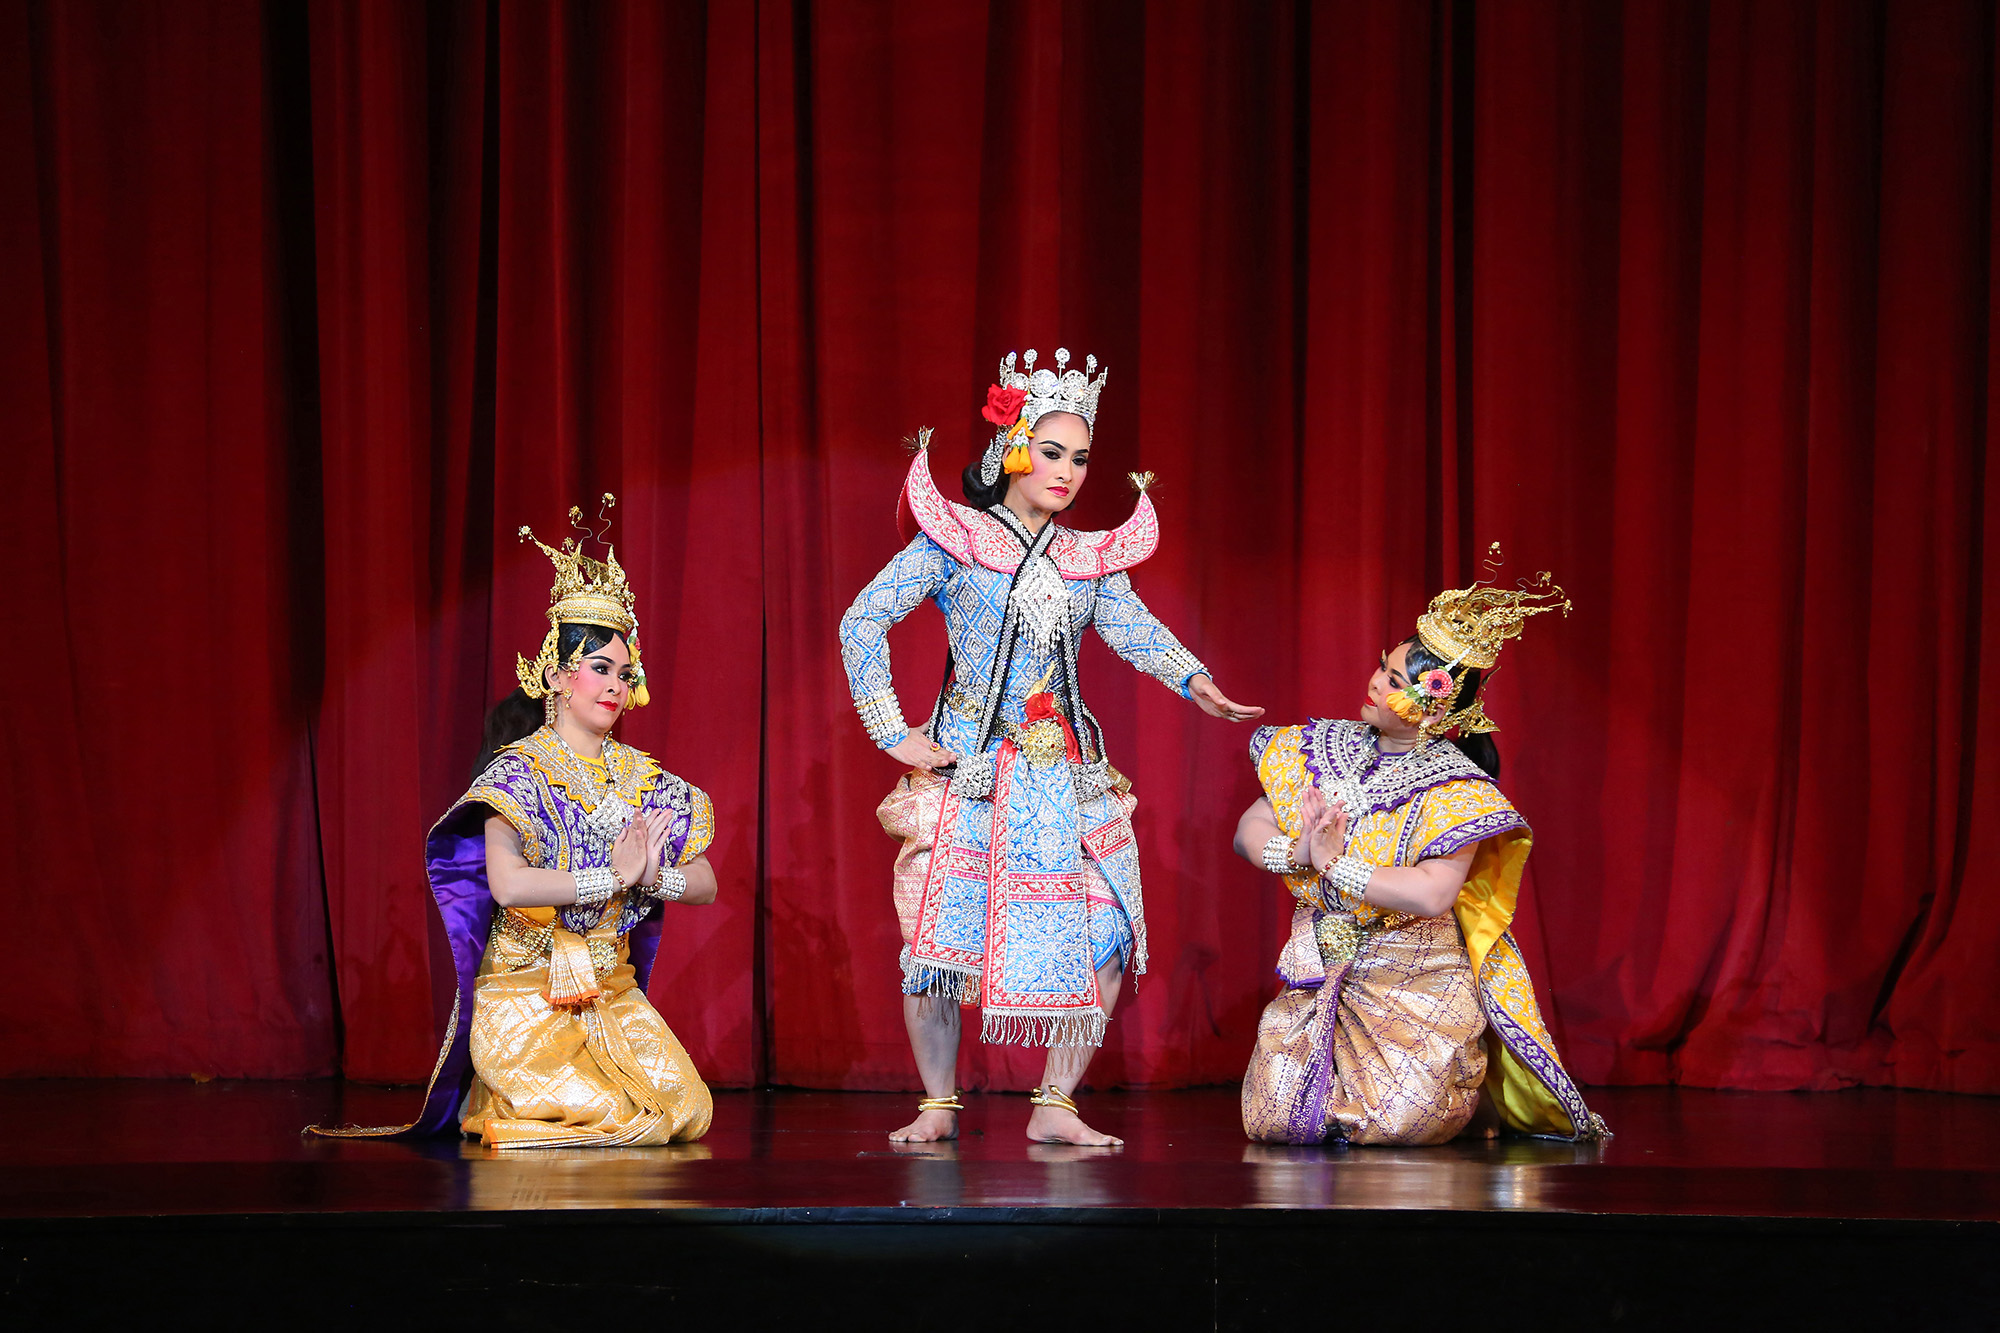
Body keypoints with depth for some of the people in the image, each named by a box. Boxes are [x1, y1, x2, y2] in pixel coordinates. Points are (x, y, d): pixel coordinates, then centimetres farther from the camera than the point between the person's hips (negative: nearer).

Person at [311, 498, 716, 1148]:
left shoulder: (640, 778, 10)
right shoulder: (518, 771, -8)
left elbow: (705, 883, 7)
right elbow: (508, 882, -25)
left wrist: (651, 876, -14)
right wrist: (613, 876, -18)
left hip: (612, 997, 6)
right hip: (526, 999, -6)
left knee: (683, 1109, -16)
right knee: (603, 1115, -26)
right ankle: (500, 1100, 6)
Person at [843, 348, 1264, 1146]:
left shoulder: (1091, 558, 11)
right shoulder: (954, 541, -1)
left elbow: (1133, 628, -6)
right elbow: (862, 623, -4)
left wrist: (1194, 681, -27)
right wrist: (892, 733, -10)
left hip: (1065, 774, 4)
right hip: (969, 771, -4)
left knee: (1103, 939, -7)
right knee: (941, 933, -8)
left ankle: (1055, 1108, 3)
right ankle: (938, 1106, 8)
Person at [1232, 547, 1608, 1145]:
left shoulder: (1457, 792, -13)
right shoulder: (1326, 750, 5)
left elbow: (1432, 895, -26)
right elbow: (1249, 830, 6)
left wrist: (1335, 867, -20)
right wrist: (1294, 854, -16)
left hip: (1417, 983, -5)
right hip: (1319, 980, 5)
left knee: (1393, 1124, -23)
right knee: (1273, 1119, -11)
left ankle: (1469, 1094, 15)